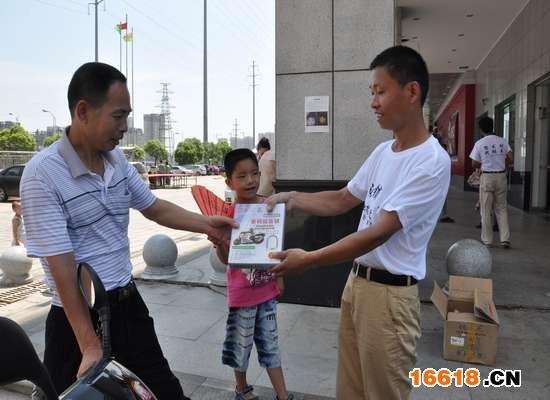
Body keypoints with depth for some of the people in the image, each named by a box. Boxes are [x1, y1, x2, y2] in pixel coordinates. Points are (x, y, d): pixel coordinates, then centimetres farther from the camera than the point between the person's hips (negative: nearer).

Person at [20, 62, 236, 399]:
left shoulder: (117, 159, 0)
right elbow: (62, 267, -20)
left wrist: (204, 224, 1)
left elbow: (154, 207, 14)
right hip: (78, 317, -5)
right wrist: (90, 346, -18)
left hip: (129, 304, 6)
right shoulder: (43, 175, -19)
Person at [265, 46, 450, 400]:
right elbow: (341, 201, 15)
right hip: (356, 282, 7)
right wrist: (290, 198, 3)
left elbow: (379, 233, -23)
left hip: (390, 293, -7)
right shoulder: (382, 152, 8)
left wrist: (309, 260, -25)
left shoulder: (432, 162, -18)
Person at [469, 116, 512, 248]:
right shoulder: (502, 141, 2)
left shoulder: (479, 143, -7)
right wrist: (501, 164, 17)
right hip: (501, 176, 3)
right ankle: (505, 239, 7)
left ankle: (487, 240, 11)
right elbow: (510, 160, -1)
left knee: (486, 210, 5)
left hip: (487, 177, -3)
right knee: (501, 208, 11)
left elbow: (474, 164, -3)